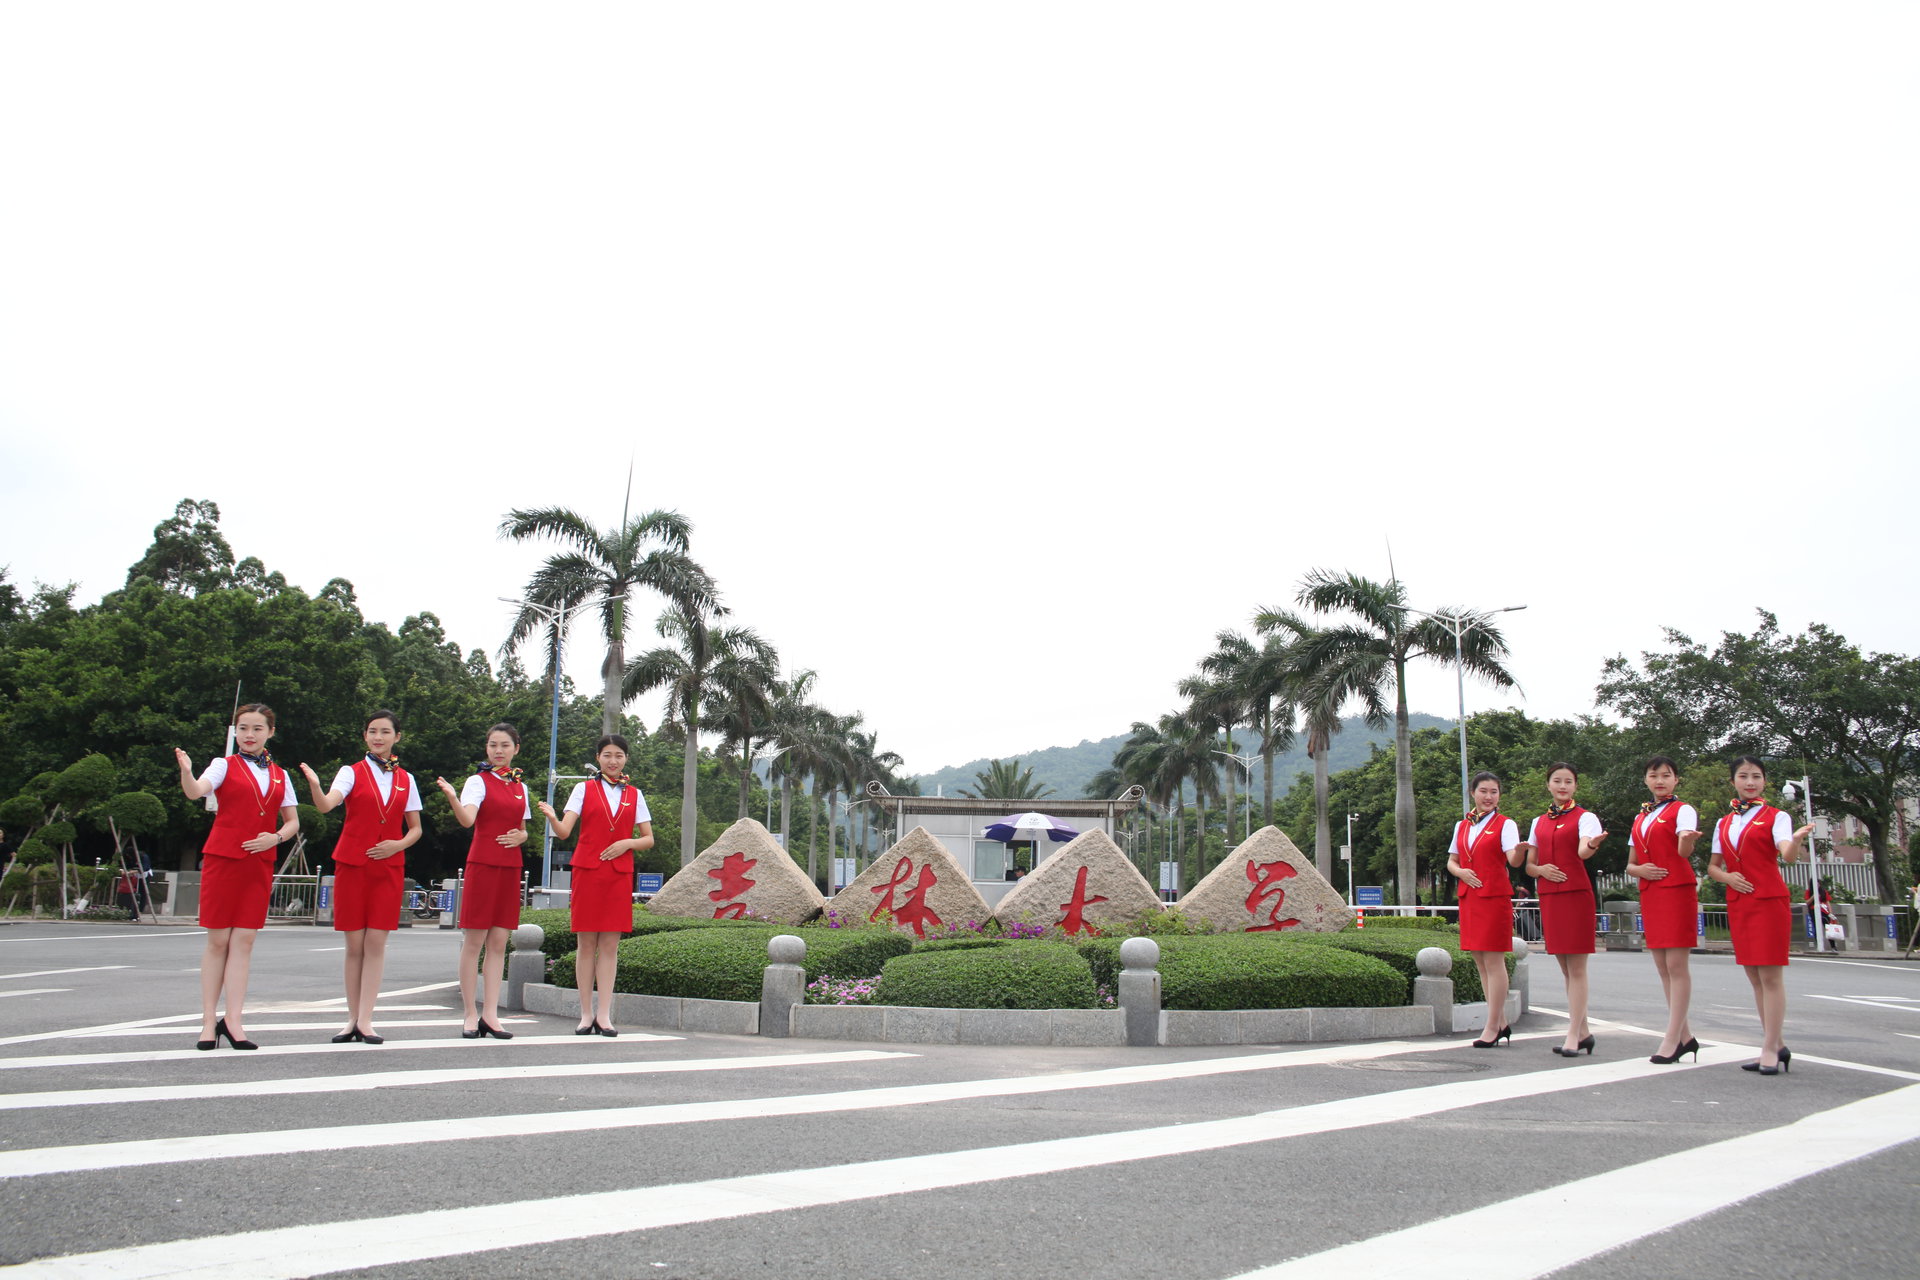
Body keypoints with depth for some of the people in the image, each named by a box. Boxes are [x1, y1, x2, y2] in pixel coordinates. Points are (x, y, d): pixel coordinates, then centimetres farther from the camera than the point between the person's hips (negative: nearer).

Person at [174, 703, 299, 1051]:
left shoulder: (280, 775, 13)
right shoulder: (225, 765, 4)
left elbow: (292, 822, 15)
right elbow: (196, 792, -16)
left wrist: (276, 837, -5)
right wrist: (186, 772, -37)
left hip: (260, 864, 3)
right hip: (222, 858, -3)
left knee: (244, 940, 0)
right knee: (218, 940, 0)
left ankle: (233, 1020, 1)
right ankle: (209, 1021, 6)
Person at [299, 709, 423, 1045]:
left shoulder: (405, 779, 9)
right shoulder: (351, 772, 2)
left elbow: (415, 828, 14)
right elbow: (326, 806, -17)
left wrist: (399, 844, -6)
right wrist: (315, 786, -37)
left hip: (389, 868, 1)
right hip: (352, 865, -1)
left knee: (376, 941, -4)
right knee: (355, 944, 2)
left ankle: (365, 1021, -1)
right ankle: (353, 1019, 12)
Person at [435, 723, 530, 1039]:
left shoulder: (520, 787, 14)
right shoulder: (479, 781, -2)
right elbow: (467, 820, -19)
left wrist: (520, 837, 0)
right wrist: (452, 798, -38)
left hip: (510, 868, 5)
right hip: (482, 865, -5)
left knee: (498, 943, 5)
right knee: (474, 941, -3)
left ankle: (490, 1014, 8)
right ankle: (470, 1015, 4)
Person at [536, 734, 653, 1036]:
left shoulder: (634, 795, 12)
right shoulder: (584, 789, 6)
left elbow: (648, 839, 12)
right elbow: (564, 832, -4)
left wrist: (627, 843, -7)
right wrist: (551, 818, -25)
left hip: (619, 874, 2)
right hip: (587, 871, -1)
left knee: (610, 945, 1)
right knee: (587, 943, 0)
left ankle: (604, 1015, 3)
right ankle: (586, 1015, 6)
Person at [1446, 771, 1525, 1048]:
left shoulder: (1505, 824, -2)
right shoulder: (1462, 826, 14)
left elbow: (1513, 859, -17)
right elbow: (1451, 861, 18)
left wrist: (1519, 850, -40)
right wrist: (1460, 871, -4)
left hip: (1495, 897, -6)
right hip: (1468, 898, 6)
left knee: (1493, 961, -6)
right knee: (1480, 962, 10)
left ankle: (1492, 1028, -3)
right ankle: (1501, 1023, 19)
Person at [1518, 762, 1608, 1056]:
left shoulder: (1584, 817, -2)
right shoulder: (1539, 822, 15)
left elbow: (1583, 851, -22)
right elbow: (1529, 866, 15)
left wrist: (1592, 845, -45)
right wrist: (1540, 869, -7)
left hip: (1576, 895, -6)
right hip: (1549, 897, 6)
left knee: (1576, 968, -5)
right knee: (1566, 968, 11)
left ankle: (1573, 1036, -4)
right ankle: (1583, 1031, 20)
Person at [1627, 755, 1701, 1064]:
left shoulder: (1683, 810, -2)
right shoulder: (1640, 819, 17)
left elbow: (1684, 851, -22)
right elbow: (1630, 865, 18)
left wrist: (1688, 840, -45)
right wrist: (1640, 869, -5)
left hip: (1678, 891, -7)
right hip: (1650, 895, 7)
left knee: (1676, 965, -8)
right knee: (1663, 967, 9)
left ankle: (1671, 1039, -6)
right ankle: (1684, 1036, 18)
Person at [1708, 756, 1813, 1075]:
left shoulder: (1776, 817, -2)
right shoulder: (1723, 824, 14)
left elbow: (1788, 856, -19)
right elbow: (1713, 865, 17)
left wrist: (1797, 839, -41)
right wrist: (1727, 877, -4)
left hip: (1770, 901, -6)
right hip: (1738, 903, 6)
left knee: (1770, 975, -6)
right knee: (1754, 977, 10)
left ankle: (1770, 1049, -2)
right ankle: (1776, 1045, 20)